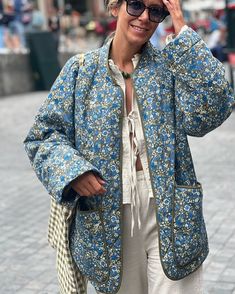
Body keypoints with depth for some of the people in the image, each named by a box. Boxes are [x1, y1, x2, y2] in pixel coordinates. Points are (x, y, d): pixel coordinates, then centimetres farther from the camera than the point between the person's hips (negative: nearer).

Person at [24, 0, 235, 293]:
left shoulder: (169, 67, 2)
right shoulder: (81, 69, 1)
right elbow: (44, 134, 2)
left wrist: (183, 33, -14)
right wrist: (70, 170, -18)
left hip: (169, 214, 0)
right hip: (107, 218, 1)